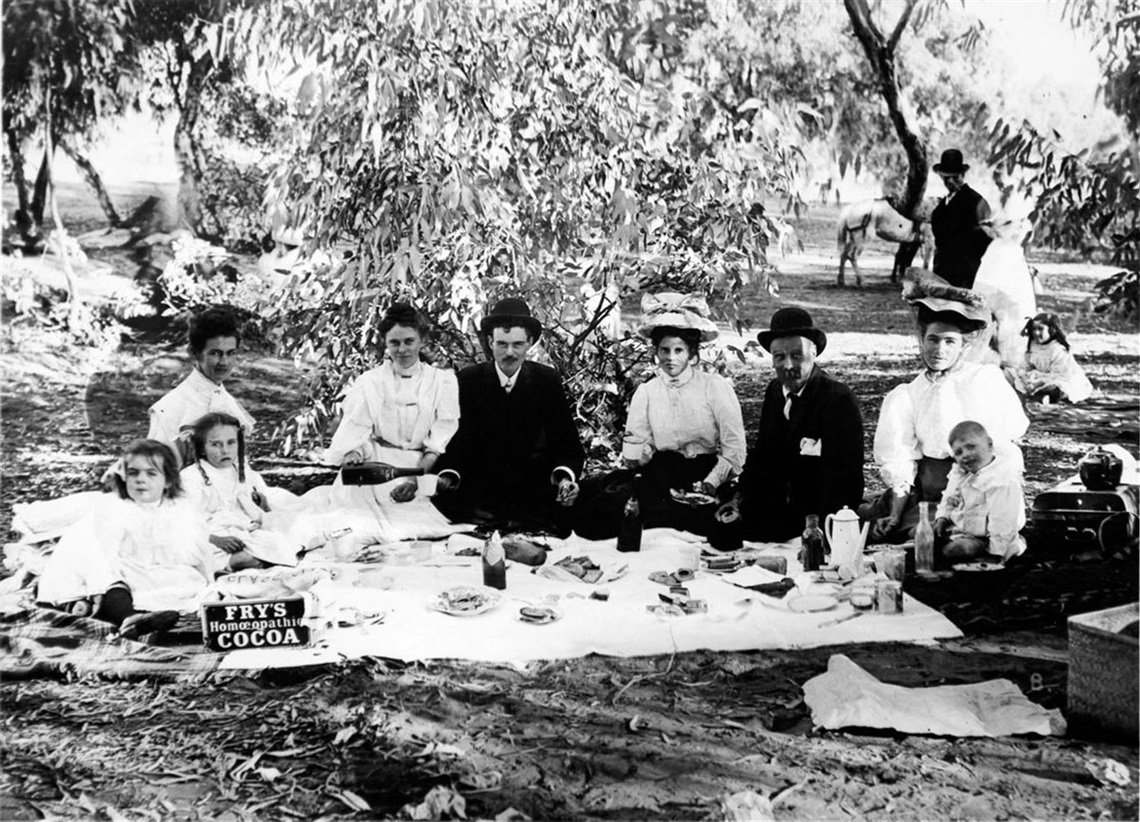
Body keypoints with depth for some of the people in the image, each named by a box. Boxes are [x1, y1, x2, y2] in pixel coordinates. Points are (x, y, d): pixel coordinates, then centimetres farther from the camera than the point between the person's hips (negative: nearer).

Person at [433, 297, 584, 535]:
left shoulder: (547, 380, 2)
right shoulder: (469, 380, 1)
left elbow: (567, 442, -1)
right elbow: (459, 437, -3)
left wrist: (565, 476, -22)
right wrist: (449, 474, -24)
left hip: (535, 489, -1)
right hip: (479, 487, 1)